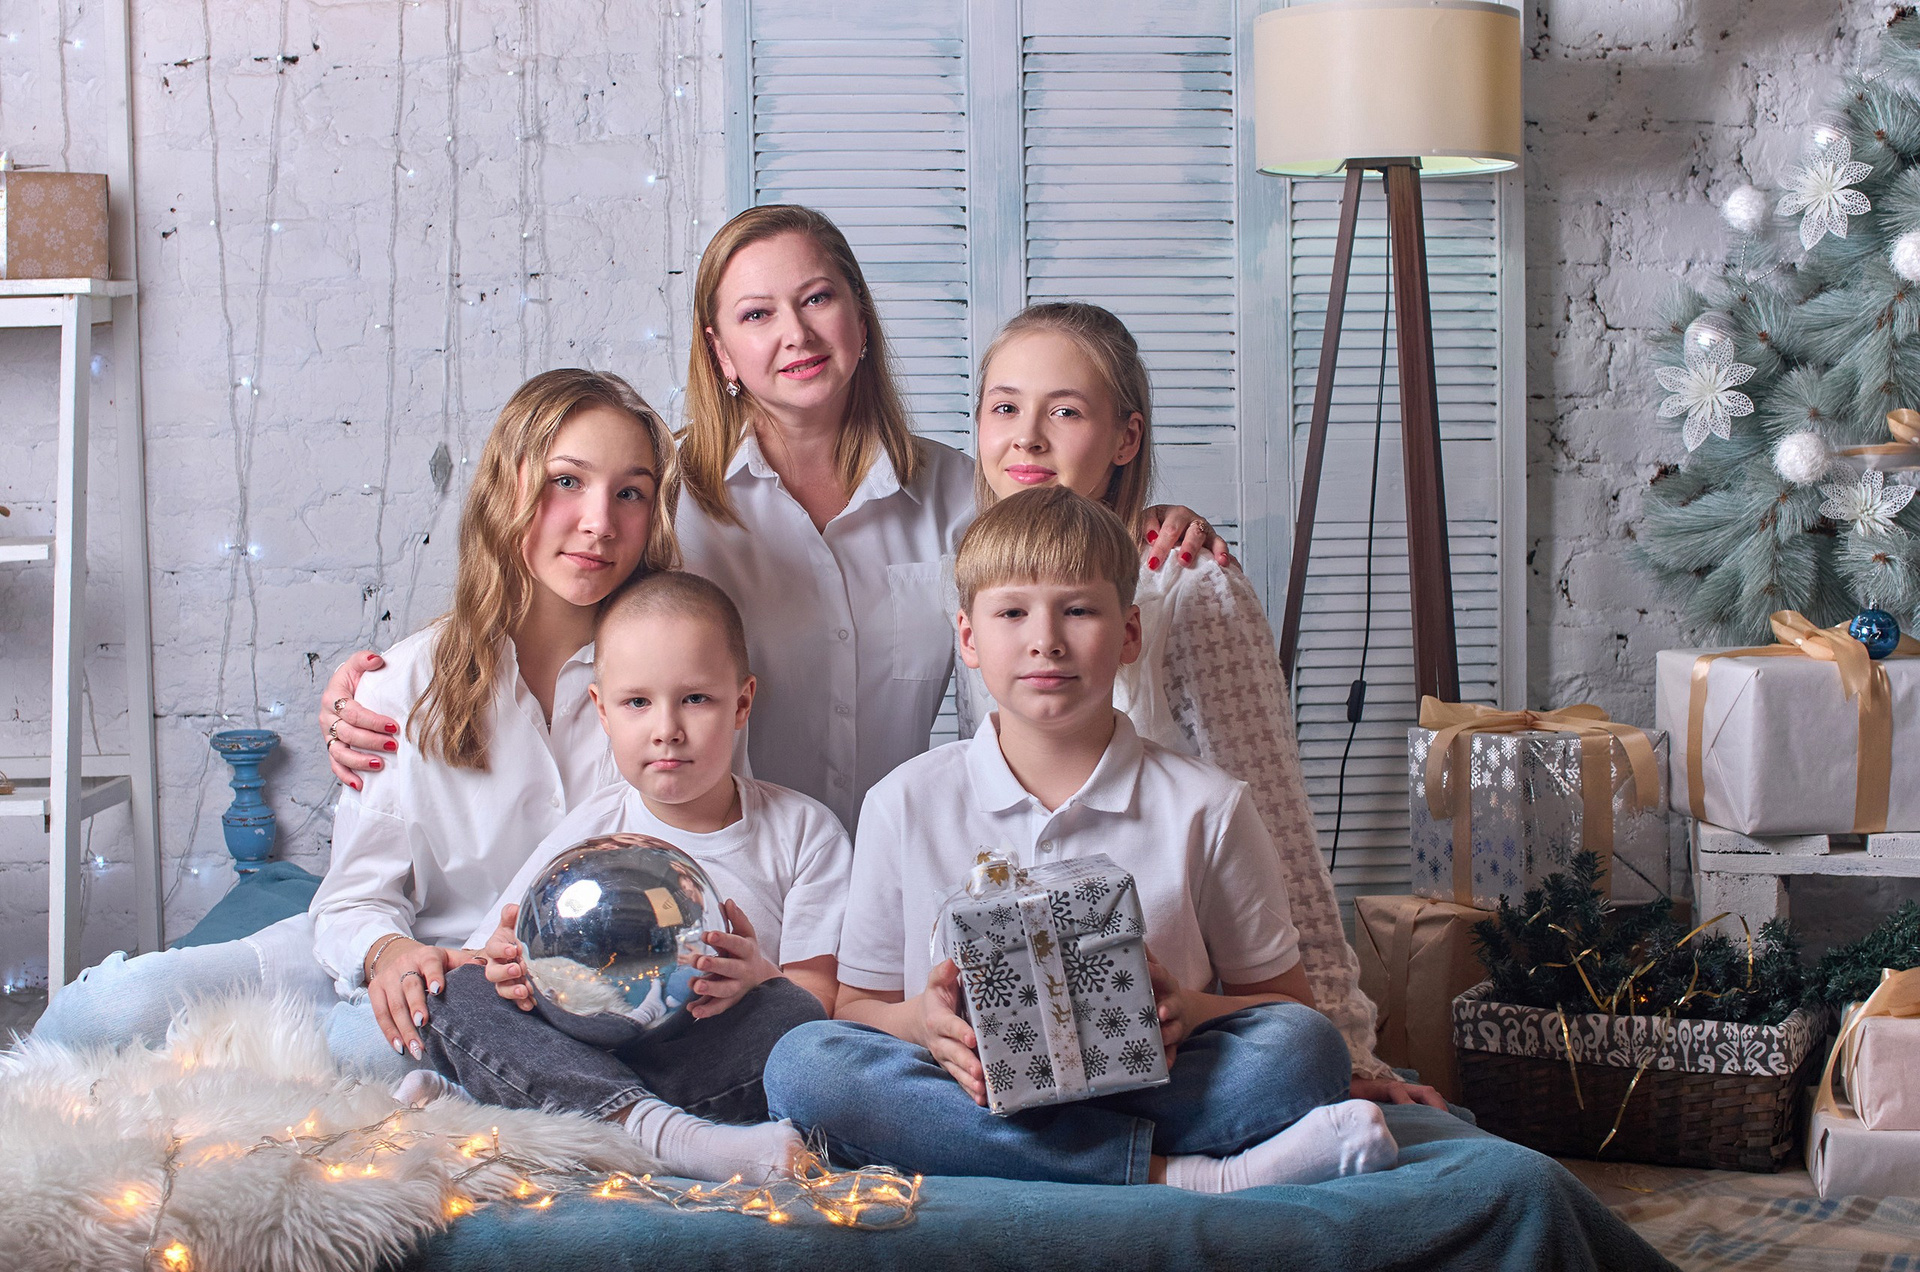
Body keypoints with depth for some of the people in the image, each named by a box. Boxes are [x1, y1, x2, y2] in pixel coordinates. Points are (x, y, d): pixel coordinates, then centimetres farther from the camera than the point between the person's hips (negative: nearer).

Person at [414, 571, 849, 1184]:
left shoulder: (804, 832, 7)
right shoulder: (590, 829, 11)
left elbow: (828, 997, 0)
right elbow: (504, 959, 6)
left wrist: (760, 981, -23)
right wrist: (508, 962, -19)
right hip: (581, 1047, 2)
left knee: (792, 1015, -32)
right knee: (463, 993, -22)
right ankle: (660, 1132, -46)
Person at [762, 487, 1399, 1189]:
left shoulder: (1203, 807, 5)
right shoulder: (907, 805, 6)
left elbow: (1286, 1003, 10)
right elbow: (858, 1006, 11)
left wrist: (1192, 1012, -12)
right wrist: (919, 1022, -13)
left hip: (1147, 1091, -1)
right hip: (972, 1090, 1)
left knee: (1308, 1046, -26)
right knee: (800, 1060, -29)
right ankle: (1174, 1174, -32)